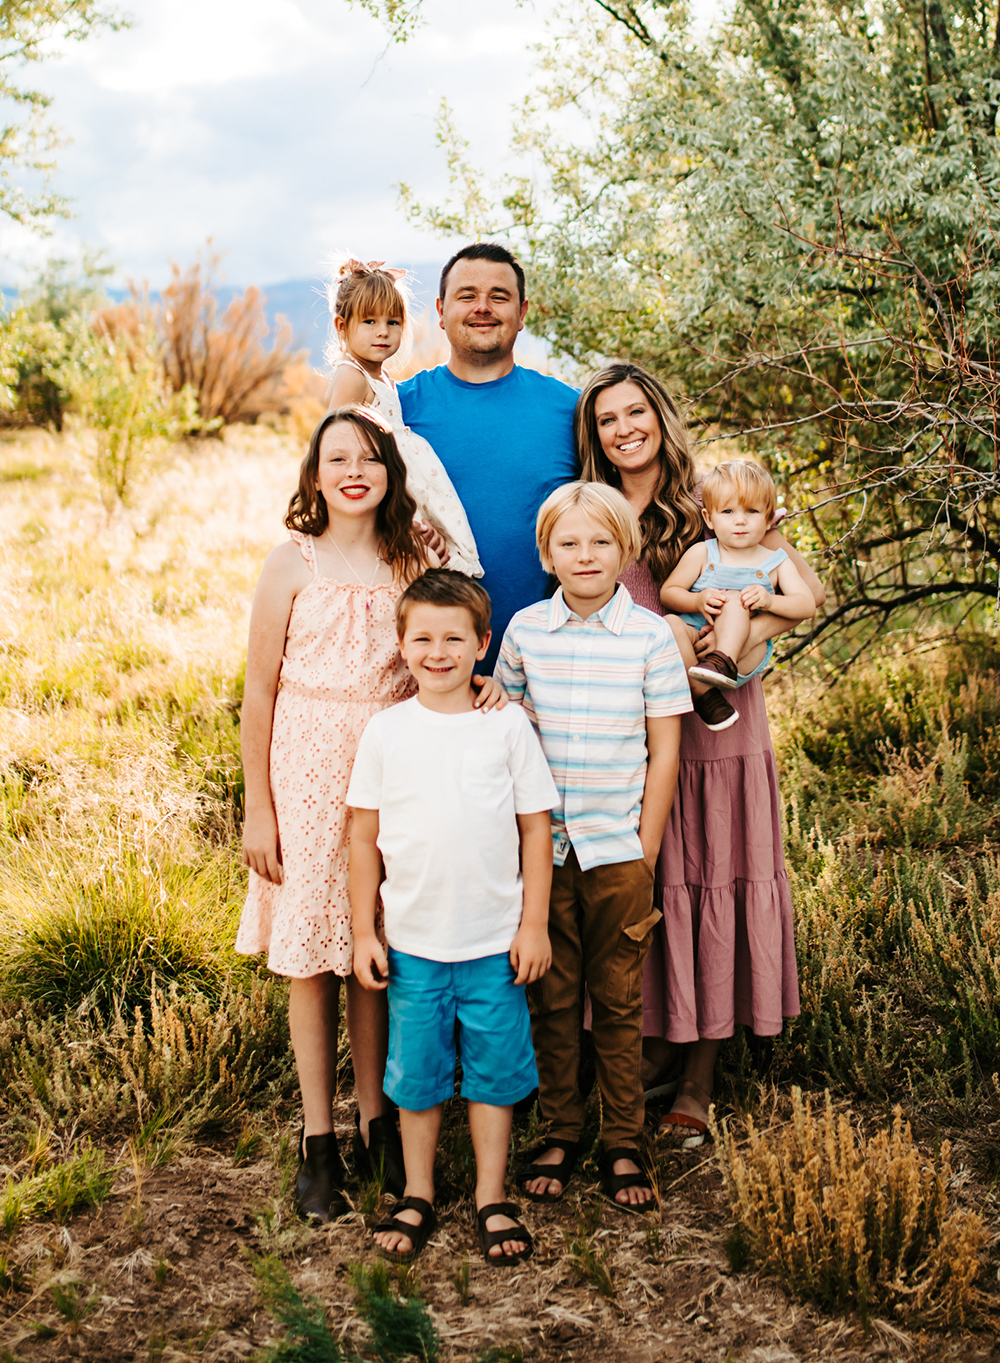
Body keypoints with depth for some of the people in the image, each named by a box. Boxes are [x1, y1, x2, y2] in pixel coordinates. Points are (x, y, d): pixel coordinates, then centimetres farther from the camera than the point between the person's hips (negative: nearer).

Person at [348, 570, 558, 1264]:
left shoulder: (508, 726, -4)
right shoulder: (386, 731, -1)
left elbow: (536, 826, 1)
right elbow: (365, 835, 4)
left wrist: (534, 925, -2)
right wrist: (364, 932, 2)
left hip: (496, 943, -1)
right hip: (412, 942, 1)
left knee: (494, 1069, 9)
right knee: (417, 1071, 11)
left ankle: (492, 1198, 24)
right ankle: (418, 1196, 28)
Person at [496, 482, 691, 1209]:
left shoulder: (651, 636, -3)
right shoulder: (524, 630, 2)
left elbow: (664, 753, -1)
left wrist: (646, 850, -3)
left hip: (618, 849, -1)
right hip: (540, 846, 2)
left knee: (618, 1002, 8)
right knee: (551, 998, 10)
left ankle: (624, 1143, 21)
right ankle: (561, 1132, 25)